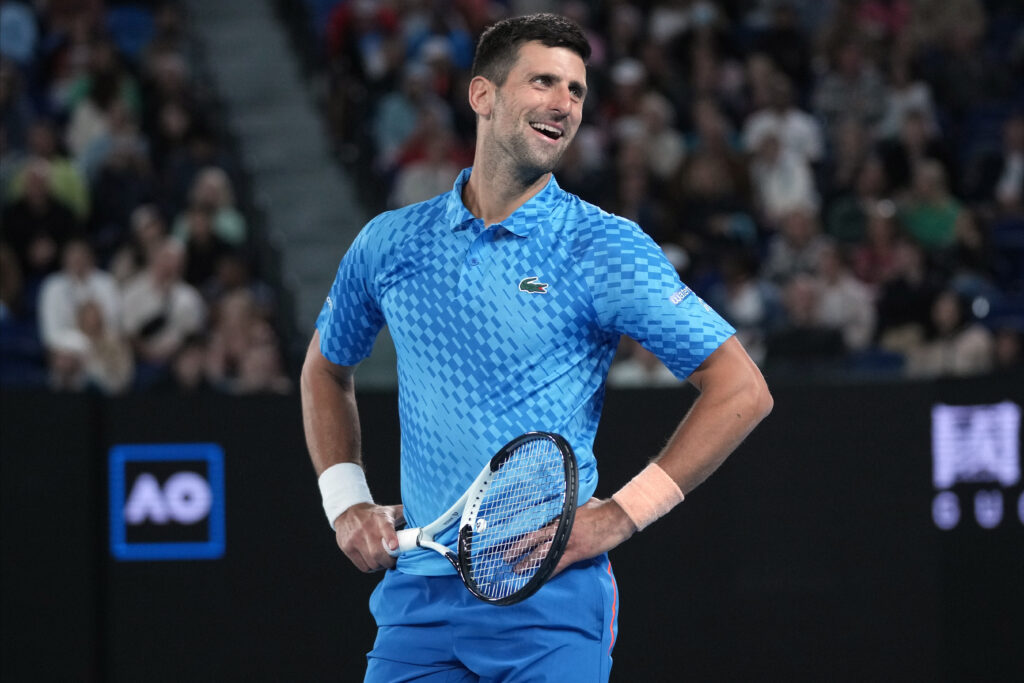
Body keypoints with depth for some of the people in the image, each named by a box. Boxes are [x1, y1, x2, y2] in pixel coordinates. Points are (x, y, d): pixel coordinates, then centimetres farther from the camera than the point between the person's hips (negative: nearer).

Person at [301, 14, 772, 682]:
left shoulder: (605, 247, -3)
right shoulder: (390, 242, 8)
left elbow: (742, 390, -6)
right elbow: (326, 368, 27)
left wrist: (622, 515, -10)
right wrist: (346, 502, 13)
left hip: (551, 598, -3)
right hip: (417, 593, 3)